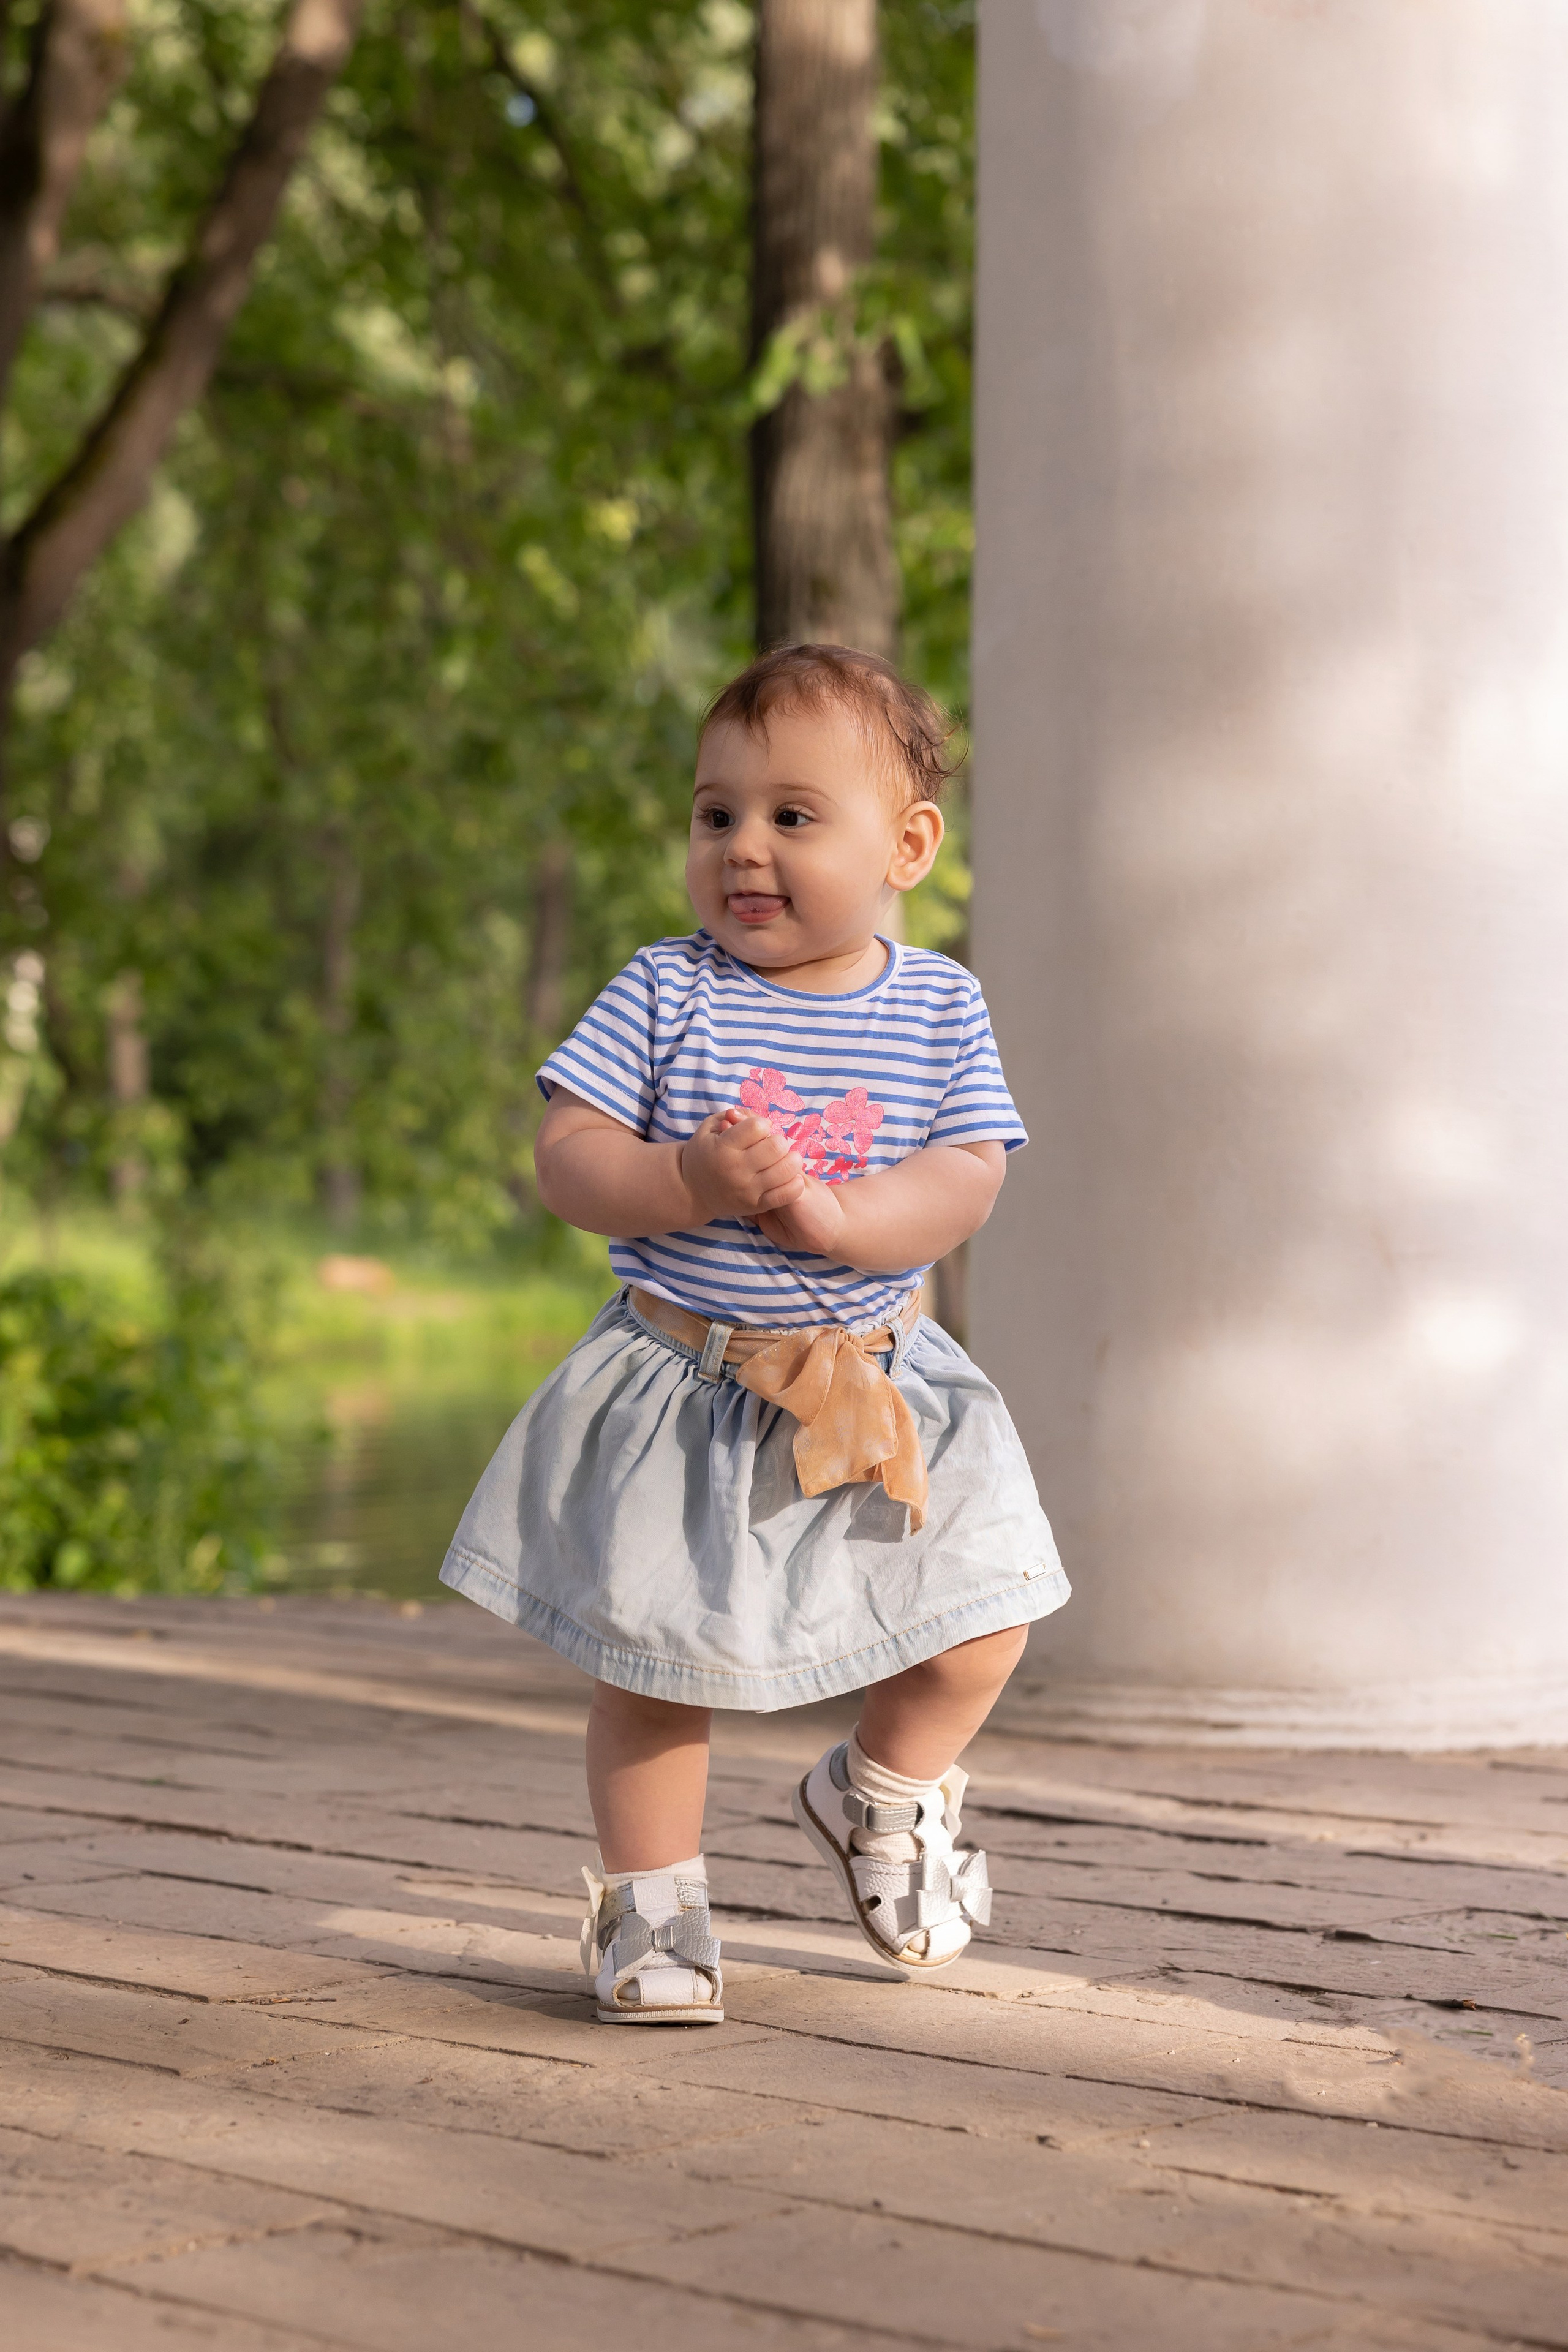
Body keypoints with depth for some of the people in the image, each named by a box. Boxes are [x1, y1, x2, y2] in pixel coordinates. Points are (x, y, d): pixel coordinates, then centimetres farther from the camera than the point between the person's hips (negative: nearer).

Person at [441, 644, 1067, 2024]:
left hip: (878, 1390, 1)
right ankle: (653, 1904, 22)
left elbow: (964, 1186, -11)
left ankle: (881, 1795, 29)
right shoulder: (668, 993, -5)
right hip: (676, 1391, -1)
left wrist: (830, 1214, -28)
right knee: (655, 1660, 2)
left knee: (979, 1637, -2)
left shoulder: (940, 1008, -2)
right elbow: (566, 1160, -10)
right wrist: (692, 1184, -27)